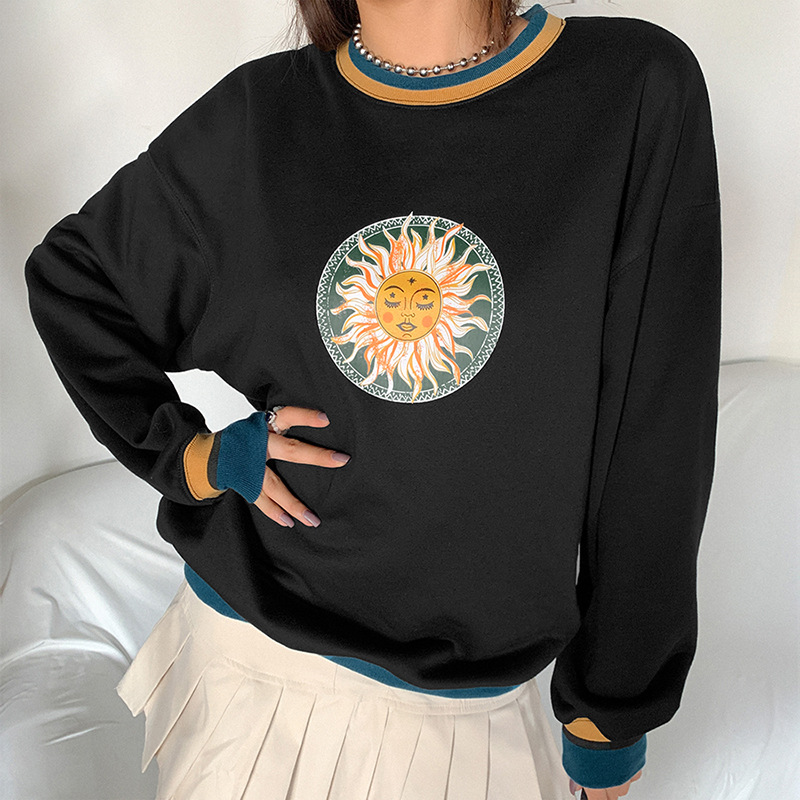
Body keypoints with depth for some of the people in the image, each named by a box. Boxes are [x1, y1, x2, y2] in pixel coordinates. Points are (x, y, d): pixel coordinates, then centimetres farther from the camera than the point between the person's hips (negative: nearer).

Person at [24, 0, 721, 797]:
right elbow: (68, 273, 7)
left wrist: (610, 725, -3)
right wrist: (186, 453, -6)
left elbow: (655, 444, -11)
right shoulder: (259, 115, -7)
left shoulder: (640, 90, -12)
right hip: (249, 642, 2)